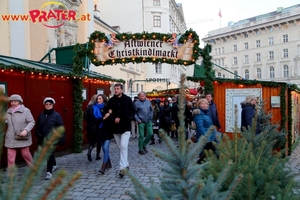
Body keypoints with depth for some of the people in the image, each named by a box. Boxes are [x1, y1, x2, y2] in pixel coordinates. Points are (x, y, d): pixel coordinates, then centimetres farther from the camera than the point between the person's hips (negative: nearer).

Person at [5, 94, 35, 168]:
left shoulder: (26, 111, -7)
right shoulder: (8, 112, 7)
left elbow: (32, 122, -9)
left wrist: (26, 130, -23)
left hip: (23, 138, -3)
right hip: (11, 139, 3)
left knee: (26, 154, 11)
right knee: (10, 157, 2)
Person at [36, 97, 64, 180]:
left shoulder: (56, 115, -6)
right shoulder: (41, 115, 9)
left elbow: (60, 128, -6)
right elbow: (37, 126, 17)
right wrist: (38, 134, 6)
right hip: (42, 139, 6)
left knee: (49, 154, -10)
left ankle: (49, 171, -5)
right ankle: (54, 165, 42)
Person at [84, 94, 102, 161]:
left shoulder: (88, 107, 1)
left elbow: (85, 117, 2)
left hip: (90, 127, 4)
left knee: (91, 141, 15)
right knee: (99, 141, 13)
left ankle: (89, 152, -9)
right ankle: (97, 155, 16)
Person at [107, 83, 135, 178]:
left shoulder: (128, 99, -2)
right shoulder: (111, 100, 4)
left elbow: (132, 112, 1)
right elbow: (108, 112, 5)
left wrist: (127, 120, -14)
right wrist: (114, 119, -13)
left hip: (125, 126, -4)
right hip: (115, 127, 4)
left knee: (123, 146, -14)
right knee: (120, 147, 14)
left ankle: (122, 168, -11)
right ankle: (126, 164, 30)